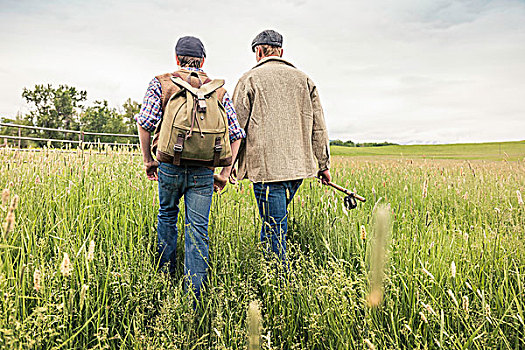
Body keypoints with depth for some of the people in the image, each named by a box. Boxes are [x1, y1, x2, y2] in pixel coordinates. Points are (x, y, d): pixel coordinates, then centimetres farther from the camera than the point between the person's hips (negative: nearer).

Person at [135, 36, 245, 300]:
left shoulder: (162, 83, 5)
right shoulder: (219, 90, 10)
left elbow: (144, 122, -8)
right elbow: (236, 134, 5)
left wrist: (147, 160, 3)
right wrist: (225, 173, 8)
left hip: (170, 166, 0)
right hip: (204, 171, 0)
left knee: (167, 216, 24)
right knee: (198, 231, 4)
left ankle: (165, 276, 35)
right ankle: (194, 293, 7)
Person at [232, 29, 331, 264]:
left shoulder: (250, 79, 1)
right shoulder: (303, 79, 13)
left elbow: (237, 126, -1)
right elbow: (318, 126, 11)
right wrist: (323, 164, 16)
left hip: (267, 166, -5)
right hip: (300, 165, 5)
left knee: (275, 230, 0)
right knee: (273, 221, 21)